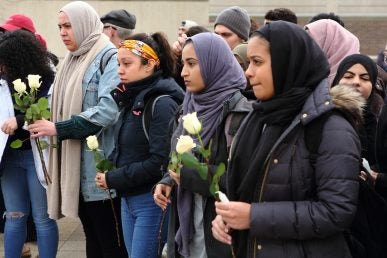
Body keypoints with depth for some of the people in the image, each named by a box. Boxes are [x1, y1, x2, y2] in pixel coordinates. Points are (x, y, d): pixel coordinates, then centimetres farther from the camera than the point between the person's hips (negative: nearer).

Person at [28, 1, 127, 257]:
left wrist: (58, 129, -20)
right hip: (76, 166, 8)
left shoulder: (109, 58, -10)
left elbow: (108, 110, -22)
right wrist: (47, 121, 1)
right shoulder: (72, 60, 16)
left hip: (100, 167, -8)